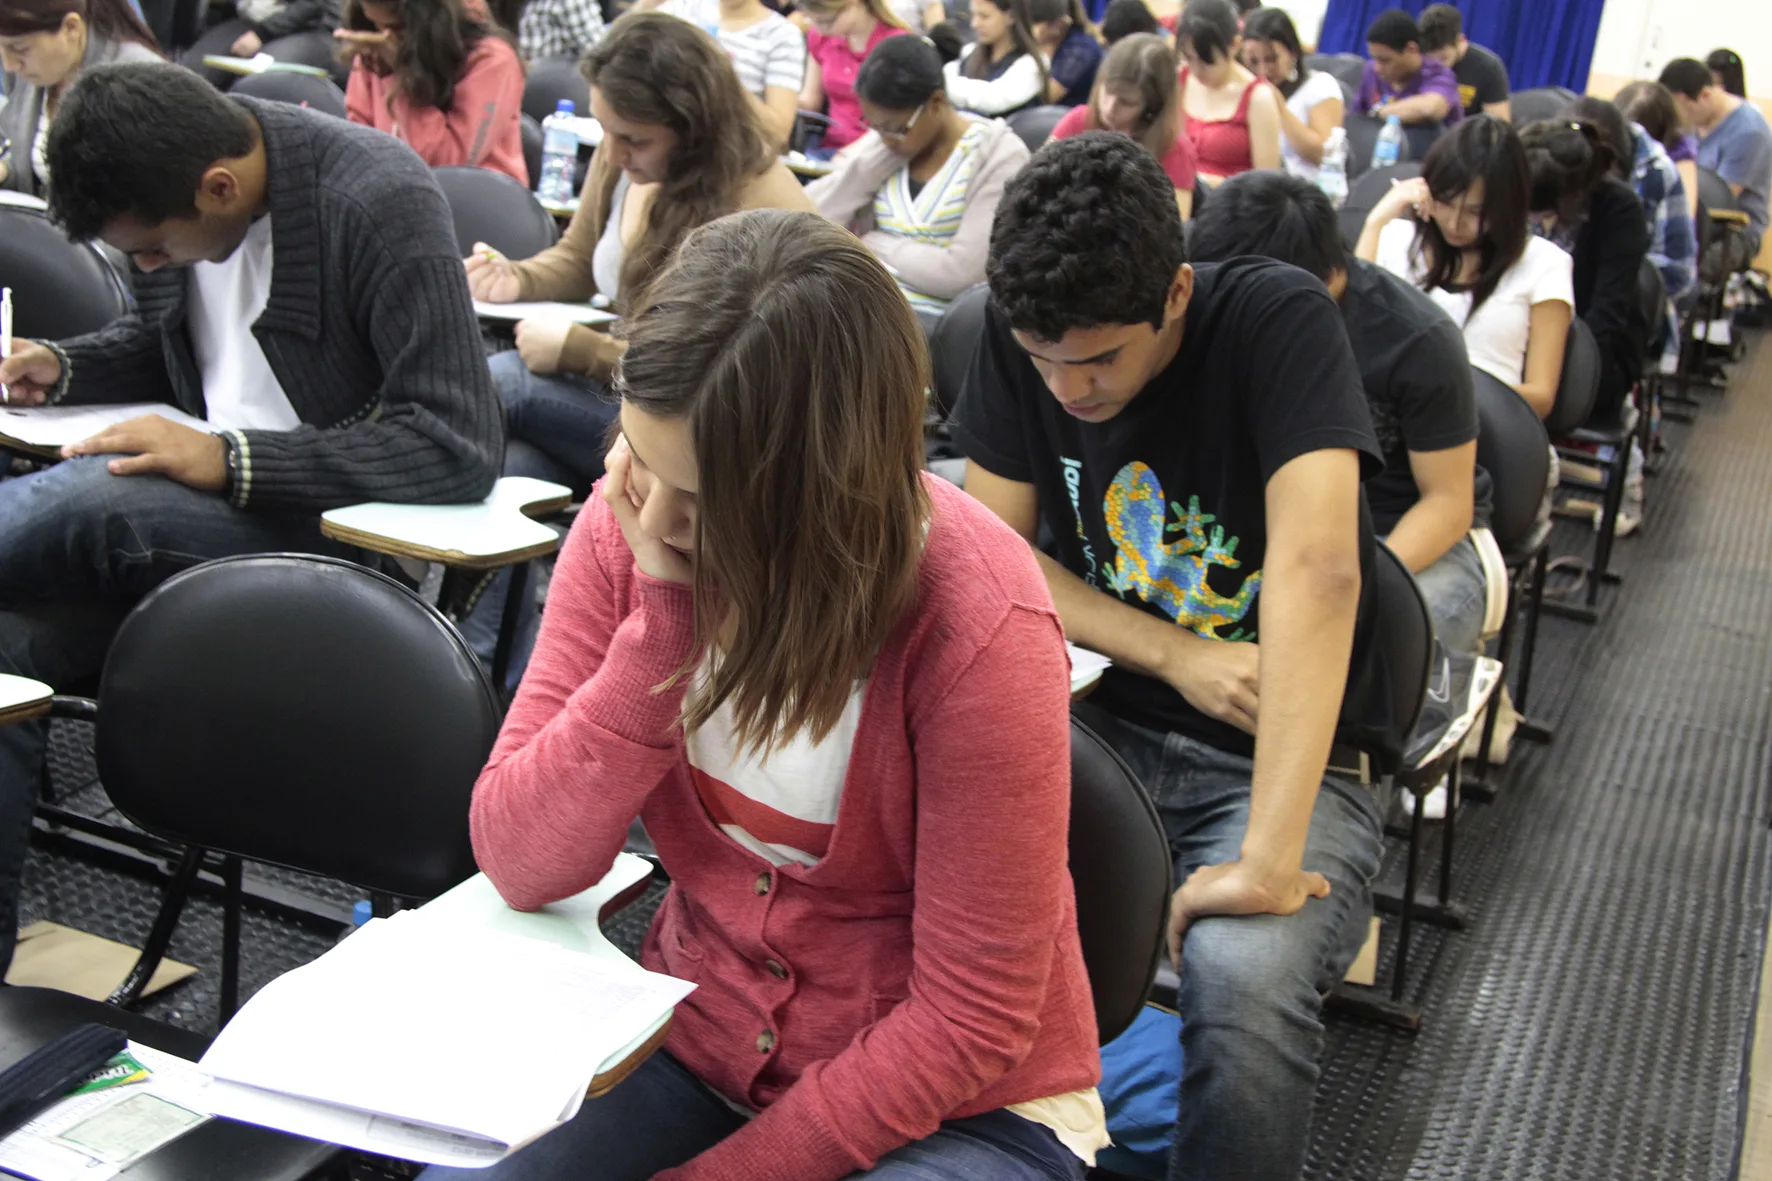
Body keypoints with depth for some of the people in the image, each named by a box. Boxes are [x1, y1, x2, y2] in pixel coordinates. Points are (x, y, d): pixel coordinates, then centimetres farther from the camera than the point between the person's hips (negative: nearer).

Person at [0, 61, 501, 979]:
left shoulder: (382, 203, -18)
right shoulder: (166, 183, 4)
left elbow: (462, 445, -23)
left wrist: (228, 458, -25)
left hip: (330, 525, -7)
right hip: (196, 502, 7)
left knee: (77, 504, -31)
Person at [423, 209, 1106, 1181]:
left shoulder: (978, 625, -25)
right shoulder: (626, 526, -11)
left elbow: (967, 1026, -18)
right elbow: (521, 869, -14)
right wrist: (665, 617, -25)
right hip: (695, 1034, 4)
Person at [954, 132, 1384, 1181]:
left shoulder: (1279, 320, -18)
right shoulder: (1022, 336, -4)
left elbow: (1316, 568, -30)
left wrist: (1269, 861, -38)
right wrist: (1178, 656, -13)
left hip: (1290, 754, -4)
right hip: (1109, 719, 4)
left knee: (1246, 977, -35)